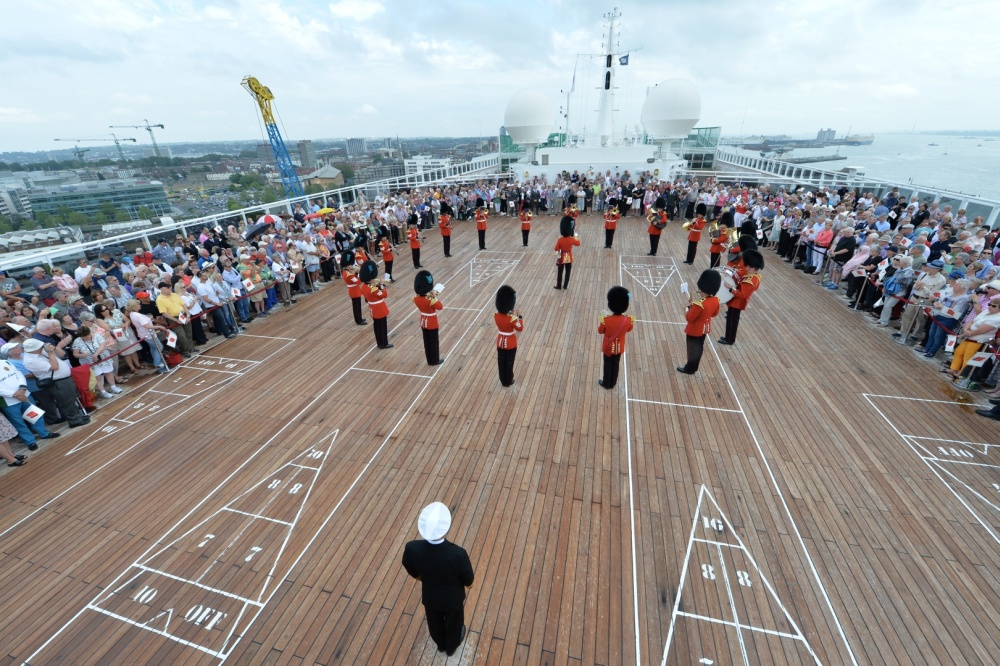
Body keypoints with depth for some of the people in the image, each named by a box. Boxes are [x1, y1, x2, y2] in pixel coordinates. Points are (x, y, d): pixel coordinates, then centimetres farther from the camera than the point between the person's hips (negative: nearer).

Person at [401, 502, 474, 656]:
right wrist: (468, 583, 4)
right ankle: (452, 646, 61)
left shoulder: (411, 548, -36)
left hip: (429, 595, 2)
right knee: (454, 622, 32)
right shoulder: (458, 554, -43)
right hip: (453, 598, -2)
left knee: (435, 622, 34)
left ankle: (441, 644, 64)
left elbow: (411, 570, -10)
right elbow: (468, 580, -20)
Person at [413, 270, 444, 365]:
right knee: (434, 342, 9)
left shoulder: (416, 298, -9)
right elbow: (440, 307, -14)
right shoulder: (430, 300, -28)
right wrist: (435, 297, -14)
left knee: (426, 341, 16)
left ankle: (430, 360, 28)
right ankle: (435, 360, 22)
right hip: (432, 323, -6)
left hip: (423, 322, 6)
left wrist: (431, 297, 1)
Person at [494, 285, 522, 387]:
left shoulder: (496, 316, -13)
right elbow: (520, 328, -14)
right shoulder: (512, 318, -29)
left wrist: (510, 314, 2)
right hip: (511, 344, -4)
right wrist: (519, 316, -7)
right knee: (509, 363, 14)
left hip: (500, 342, 4)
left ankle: (503, 381, 33)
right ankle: (508, 381, 30)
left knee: (501, 362, 18)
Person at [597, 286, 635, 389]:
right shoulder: (628, 320, -23)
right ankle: (612, 384, 40)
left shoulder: (606, 319, -30)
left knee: (608, 365, 18)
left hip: (608, 347, -2)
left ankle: (606, 383, 36)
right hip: (619, 347, 2)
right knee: (616, 365, 22)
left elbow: (600, 331, -11)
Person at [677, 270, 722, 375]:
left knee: (692, 349, 11)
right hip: (705, 328, 7)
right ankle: (694, 367, 39)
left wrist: (689, 305, -16)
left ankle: (689, 369, 28)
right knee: (699, 347, 22)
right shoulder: (716, 300, -11)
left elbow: (689, 318, -24)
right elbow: (714, 313, 7)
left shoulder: (699, 304, -35)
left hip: (694, 331, -7)